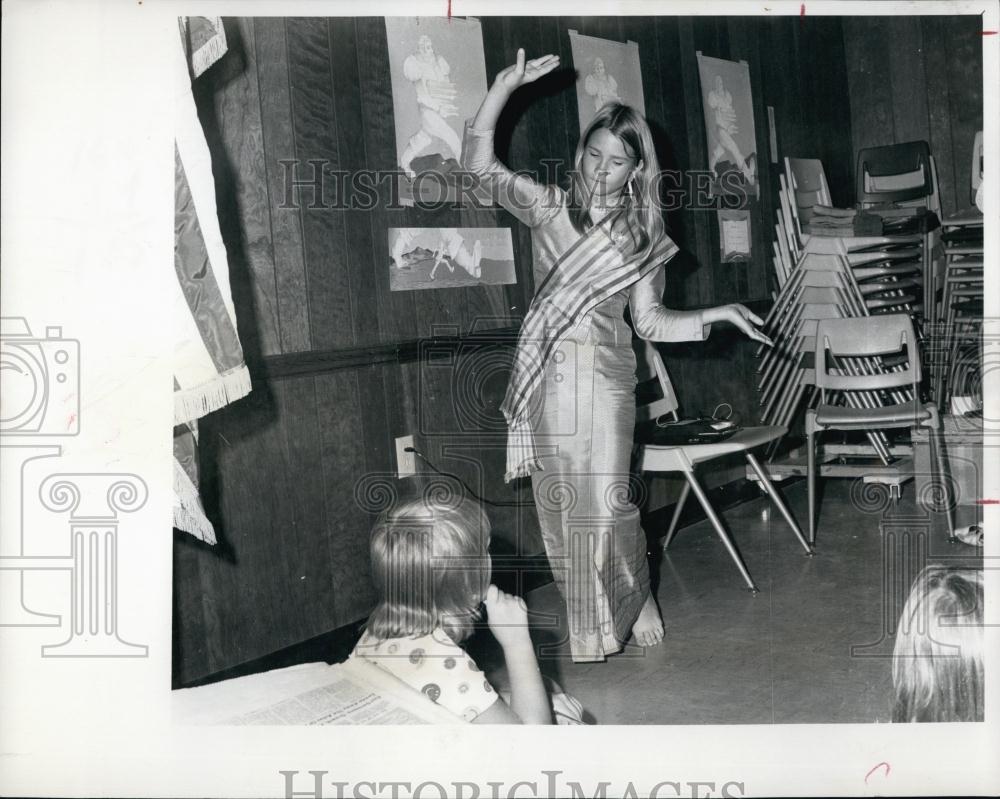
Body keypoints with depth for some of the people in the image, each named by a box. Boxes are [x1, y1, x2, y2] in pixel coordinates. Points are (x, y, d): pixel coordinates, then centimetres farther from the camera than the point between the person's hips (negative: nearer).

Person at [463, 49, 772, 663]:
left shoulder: (644, 233, 7)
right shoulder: (549, 207, 5)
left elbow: (651, 321, 5)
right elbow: (481, 163, -4)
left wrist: (719, 314, -8)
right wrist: (506, 85, -14)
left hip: (604, 380, -1)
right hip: (547, 378, 1)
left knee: (604, 504, -5)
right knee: (560, 507, 9)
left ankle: (626, 613, 18)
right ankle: (581, 619, 25)